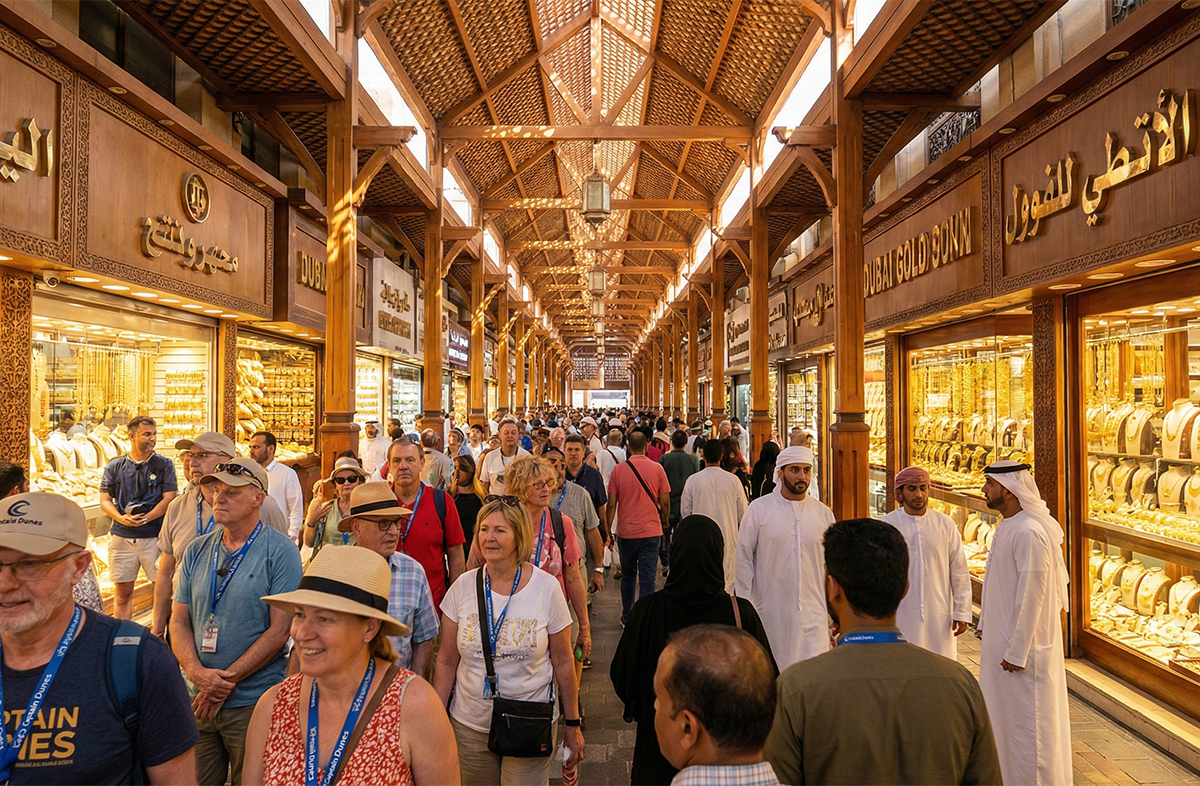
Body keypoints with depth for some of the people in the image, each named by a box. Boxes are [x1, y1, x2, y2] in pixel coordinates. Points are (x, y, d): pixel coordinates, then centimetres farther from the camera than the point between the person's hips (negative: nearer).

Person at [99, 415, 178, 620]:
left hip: (154, 536, -2)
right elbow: (105, 500, 7)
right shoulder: (115, 466, 9)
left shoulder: (163, 464, 4)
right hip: (122, 536, 2)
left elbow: (169, 498, -2)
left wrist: (145, 518, -16)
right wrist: (121, 518, -12)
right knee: (122, 591, 8)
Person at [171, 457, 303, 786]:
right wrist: (196, 671, -11)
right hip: (198, 701, 4)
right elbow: (179, 621, 5)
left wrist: (225, 680, -14)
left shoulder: (280, 552, -11)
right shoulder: (196, 551, 5)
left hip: (254, 703, -4)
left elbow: (280, 630, -14)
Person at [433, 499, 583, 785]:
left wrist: (573, 724, 1)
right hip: (469, 726, 2)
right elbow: (446, 661, 2)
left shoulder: (547, 588, -11)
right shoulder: (463, 587, -6)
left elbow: (563, 662, -3)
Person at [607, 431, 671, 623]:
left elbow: (611, 504, -3)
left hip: (627, 531, 1)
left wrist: (607, 530, 6)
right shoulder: (657, 469, -6)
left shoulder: (618, 469, -5)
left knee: (627, 576, 17)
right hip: (651, 530, -1)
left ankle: (627, 617, 27)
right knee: (647, 578, 4)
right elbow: (665, 502, -1)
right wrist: (664, 521, 19)